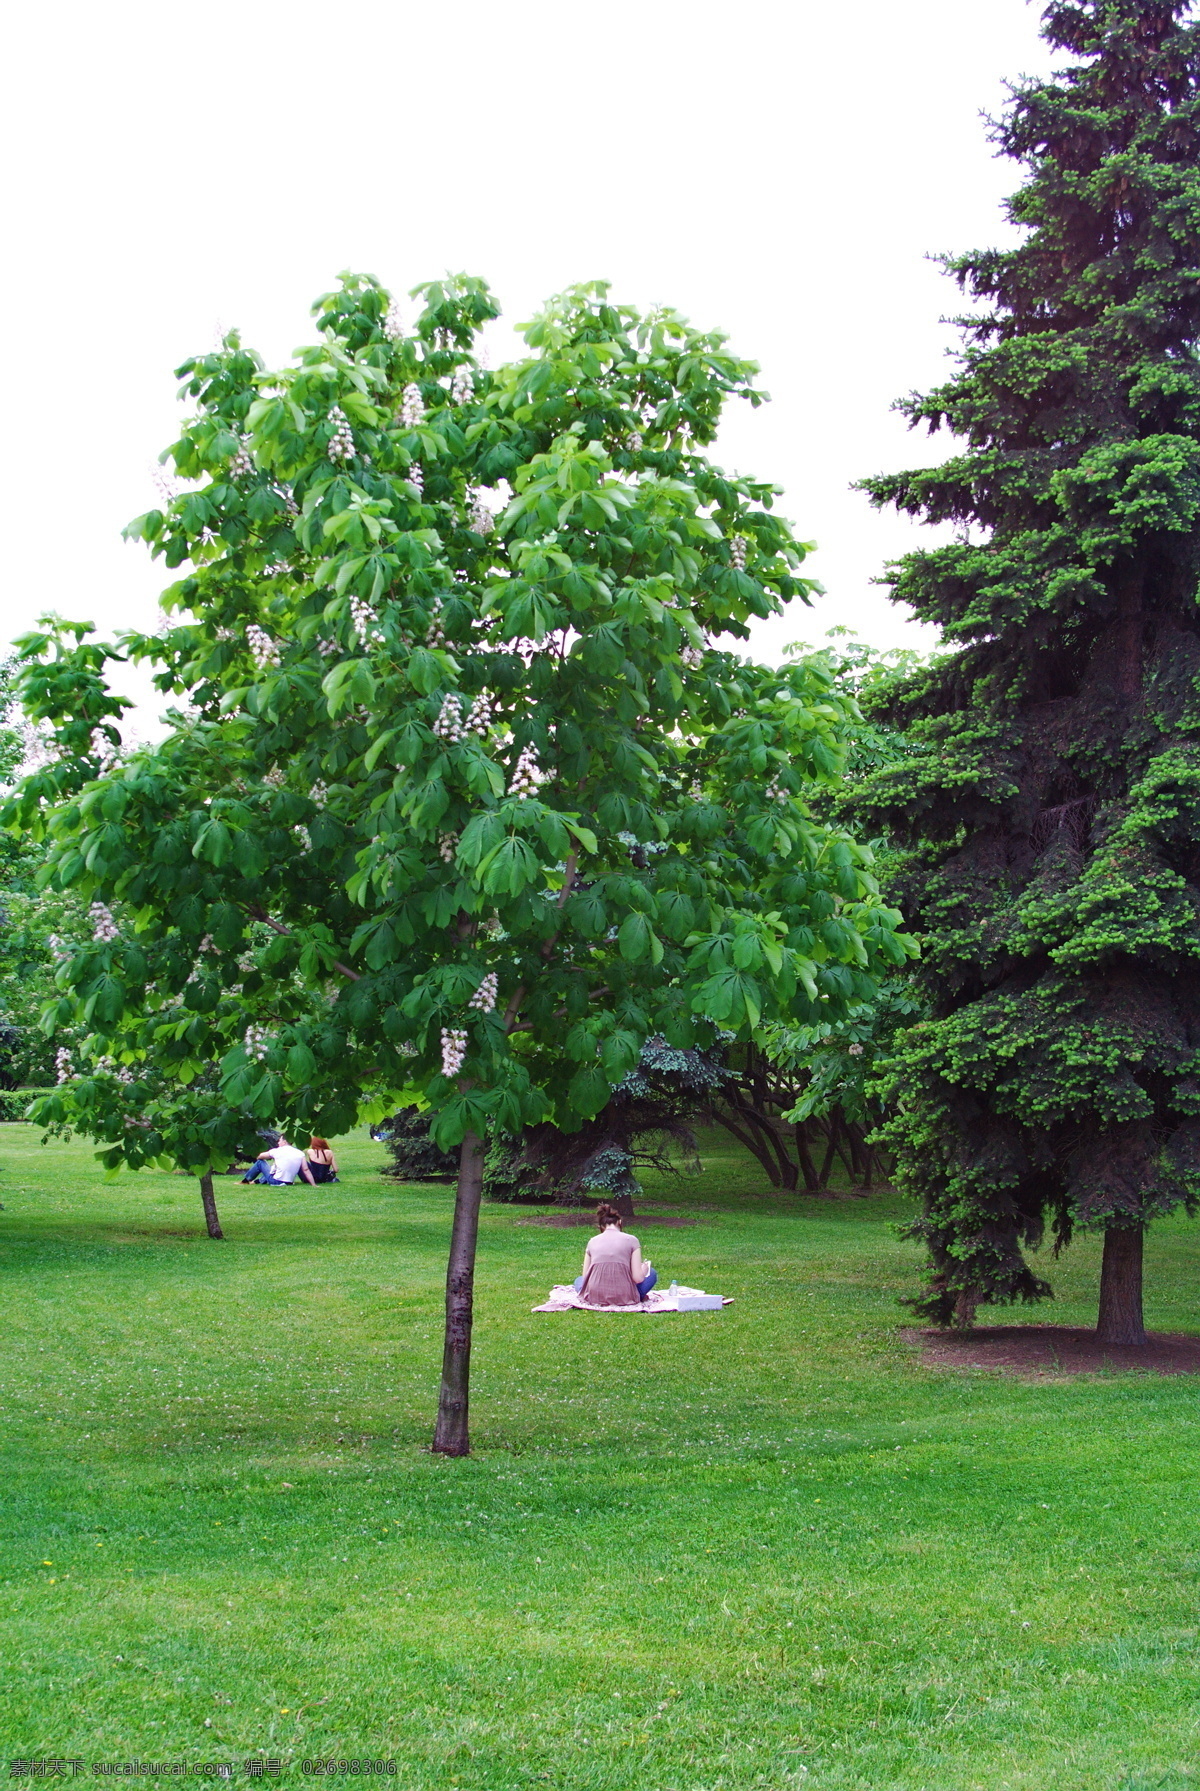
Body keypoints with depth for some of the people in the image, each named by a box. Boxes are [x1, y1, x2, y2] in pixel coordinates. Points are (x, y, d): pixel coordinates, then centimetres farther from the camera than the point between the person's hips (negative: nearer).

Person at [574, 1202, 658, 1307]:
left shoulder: (592, 1241, 10)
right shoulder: (631, 1240, 3)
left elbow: (585, 1276, 11)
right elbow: (638, 1278, -3)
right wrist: (645, 1267, 20)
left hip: (595, 1297, 0)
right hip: (623, 1297, 0)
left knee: (579, 1280, 35)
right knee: (652, 1273, 25)